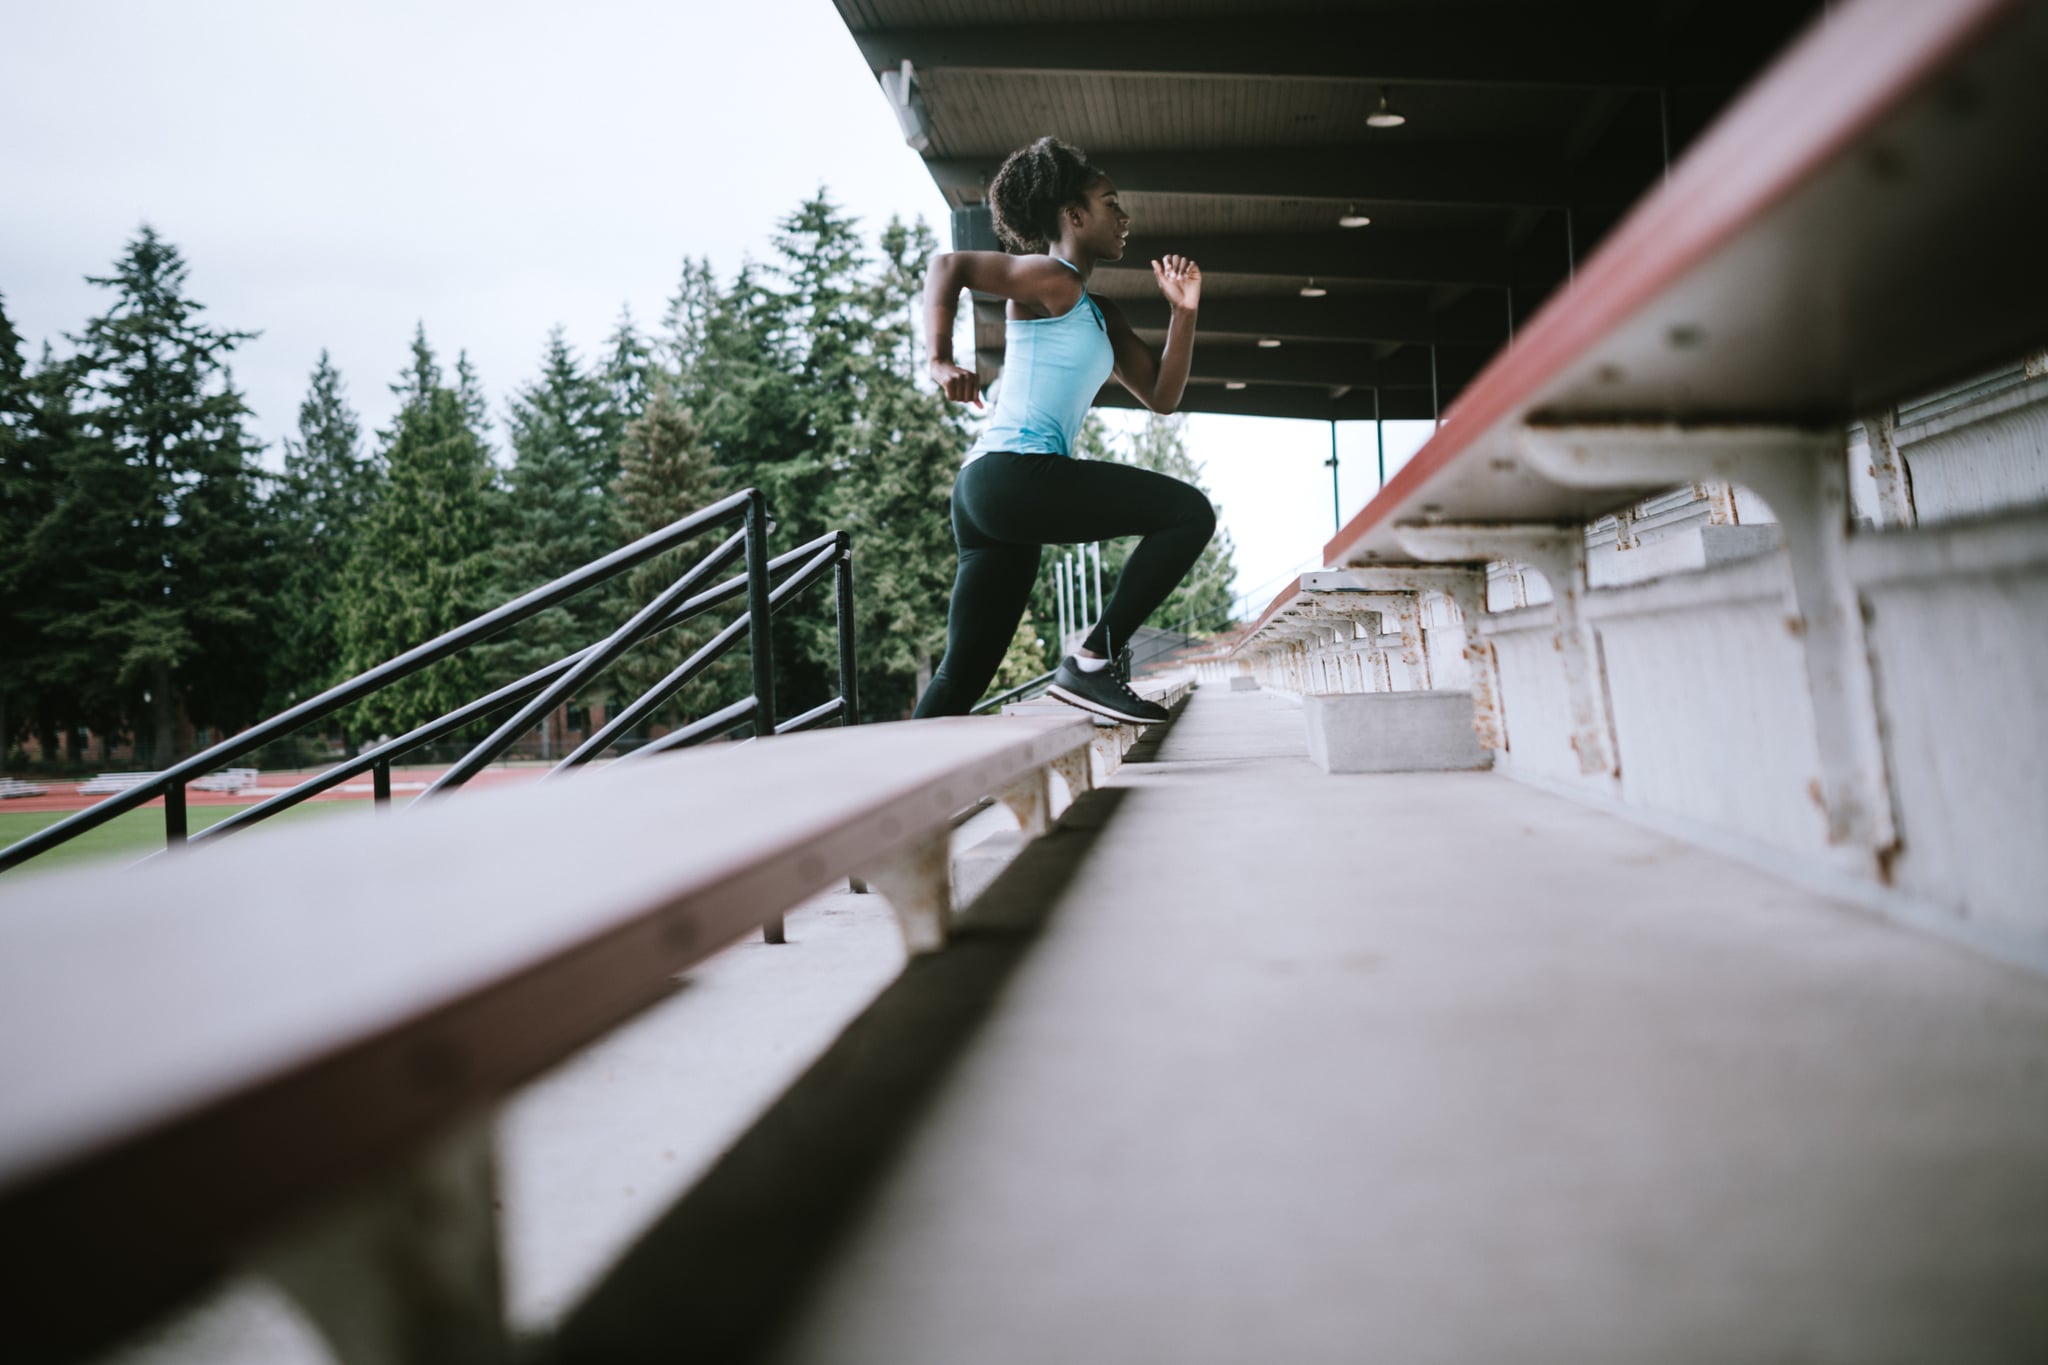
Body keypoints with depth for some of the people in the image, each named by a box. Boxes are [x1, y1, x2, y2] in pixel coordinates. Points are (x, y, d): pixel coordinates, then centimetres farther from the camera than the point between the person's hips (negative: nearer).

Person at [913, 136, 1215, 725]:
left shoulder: (1100, 316, 26)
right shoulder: (1053, 280, 0)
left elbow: (1161, 395, 22)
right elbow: (949, 264, -4)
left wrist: (1183, 312, 12)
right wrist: (940, 361, -13)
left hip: (992, 497, 10)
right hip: (1012, 473, -10)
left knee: (960, 680, 7)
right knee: (1191, 511, -10)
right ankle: (1093, 659, -12)